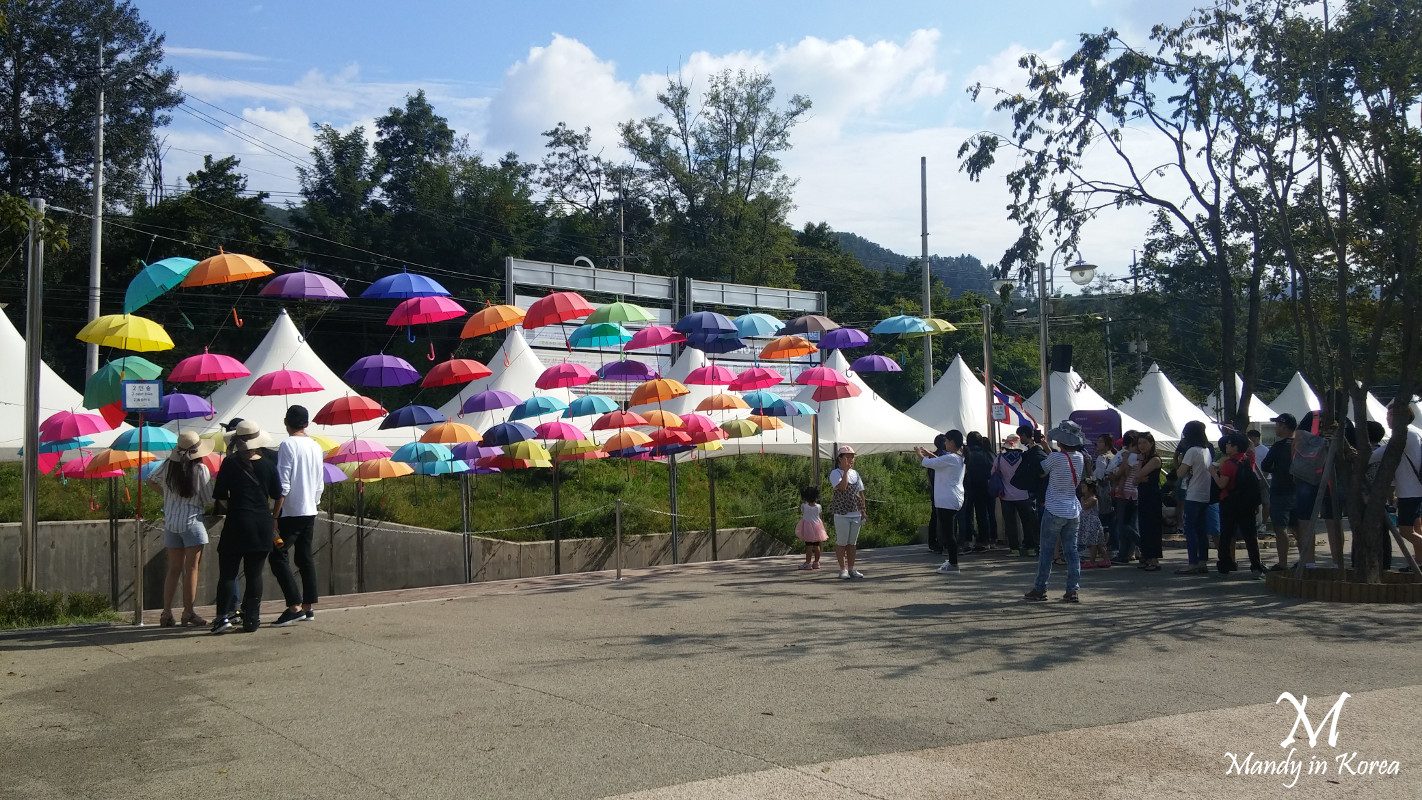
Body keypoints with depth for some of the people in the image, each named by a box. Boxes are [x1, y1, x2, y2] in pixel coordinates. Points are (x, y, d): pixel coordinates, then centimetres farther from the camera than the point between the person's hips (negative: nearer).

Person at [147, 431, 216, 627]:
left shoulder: (168, 466, 3)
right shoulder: (200, 469, -11)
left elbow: (151, 481, 18)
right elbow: (209, 500, -6)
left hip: (170, 523, 5)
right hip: (192, 522, -5)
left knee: (173, 569, 11)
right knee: (191, 568, 0)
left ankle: (166, 613, 9)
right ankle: (188, 613, 1)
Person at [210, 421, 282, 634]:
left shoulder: (230, 464, -5)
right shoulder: (268, 465, 2)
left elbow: (219, 495, -4)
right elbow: (277, 494, 9)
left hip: (237, 523, -2)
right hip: (262, 524, 2)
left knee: (227, 573, 3)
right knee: (255, 574, 7)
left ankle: (223, 616, -6)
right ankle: (251, 619, 8)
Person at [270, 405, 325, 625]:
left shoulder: (288, 444, -11)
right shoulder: (316, 446, 10)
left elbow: (283, 485, -16)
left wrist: (275, 516, -13)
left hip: (291, 511, -7)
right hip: (310, 511, 7)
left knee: (278, 556, -5)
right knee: (305, 558, 12)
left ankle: (295, 605, -13)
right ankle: (308, 606, 14)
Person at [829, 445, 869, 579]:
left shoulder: (855, 473, 13)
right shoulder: (835, 473, -7)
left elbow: (860, 493, 16)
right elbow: (842, 487, -25)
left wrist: (863, 511, 12)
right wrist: (845, 471, -21)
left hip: (856, 513, 6)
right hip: (842, 513, -6)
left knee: (853, 542, 10)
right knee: (841, 542, -1)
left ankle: (851, 568, 17)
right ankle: (843, 569, 5)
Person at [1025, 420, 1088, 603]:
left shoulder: (1055, 457, -17)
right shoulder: (1080, 457, 2)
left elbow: (1041, 471, -1)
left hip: (1054, 511, -5)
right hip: (1073, 511, 5)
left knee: (1046, 550, 4)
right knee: (1071, 551, 7)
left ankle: (1040, 589, 9)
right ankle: (1073, 590, 5)